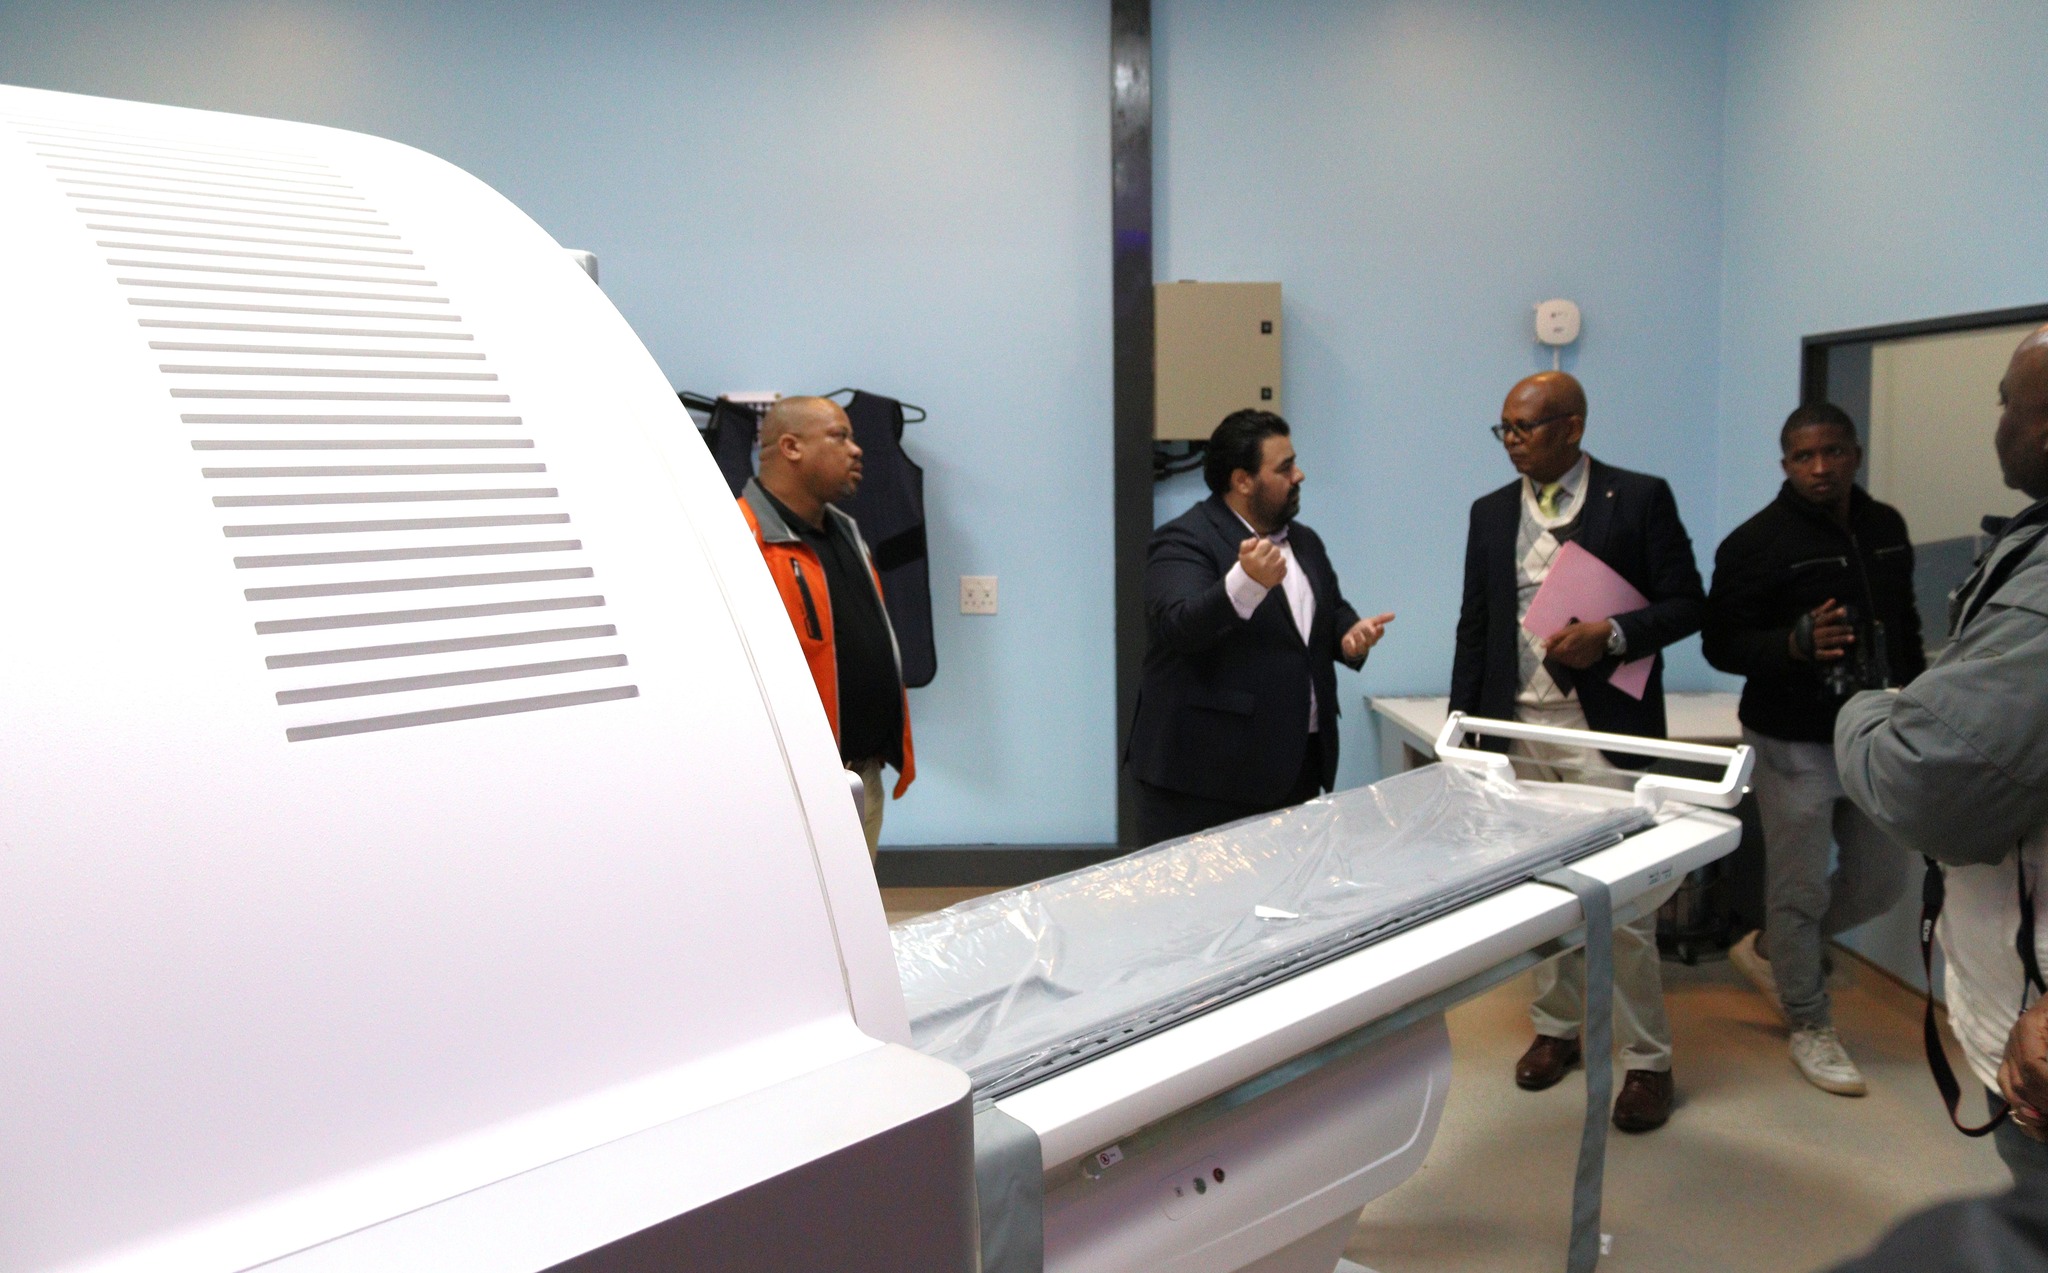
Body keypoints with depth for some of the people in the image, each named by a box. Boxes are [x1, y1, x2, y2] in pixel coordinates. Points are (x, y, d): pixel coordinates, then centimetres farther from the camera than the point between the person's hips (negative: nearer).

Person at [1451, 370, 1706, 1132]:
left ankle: (1646, 1060, 11)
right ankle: (1556, 1028, 27)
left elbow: (1684, 605, -1)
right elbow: (1473, 627, 12)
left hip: (1604, 729, -4)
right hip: (1518, 728, 4)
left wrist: (1611, 636, -18)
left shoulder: (1640, 498, -1)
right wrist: (1462, 724, 8)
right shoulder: (1491, 513, 11)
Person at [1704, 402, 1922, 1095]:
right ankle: (1810, 1025, 23)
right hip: (1796, 744, -6)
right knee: (1801, 888, 3)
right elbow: (1721, 644, -13)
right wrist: (1795, 644, -30)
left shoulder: (1886, 527, 6)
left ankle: (1768, 949, 36)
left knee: (1881, 880, 14)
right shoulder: (1756, 543, -14)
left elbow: (1904, 622, 17)